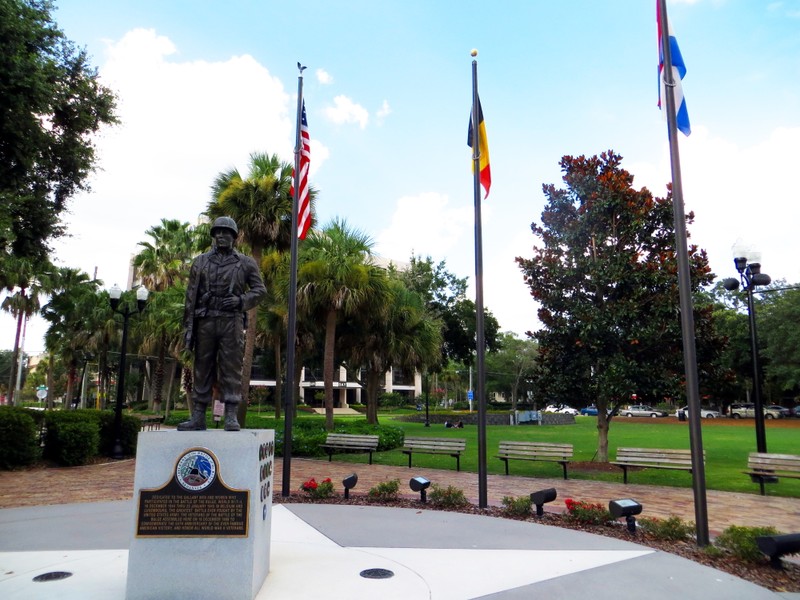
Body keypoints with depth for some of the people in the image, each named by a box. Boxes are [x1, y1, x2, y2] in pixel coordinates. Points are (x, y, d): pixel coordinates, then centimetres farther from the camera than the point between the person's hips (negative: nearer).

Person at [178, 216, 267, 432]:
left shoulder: (245, 263, 9)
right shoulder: (200, 262, 13)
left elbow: (259, 289, 8)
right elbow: (191, 296, 9)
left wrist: (241, 301, -10)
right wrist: (188, 326, 3)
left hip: (231, 322, -2)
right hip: (205, 322, 2)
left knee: (231, 369, -4)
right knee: (202, 369, 5)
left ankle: (231, 417, -1)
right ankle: (198, 416, 10)